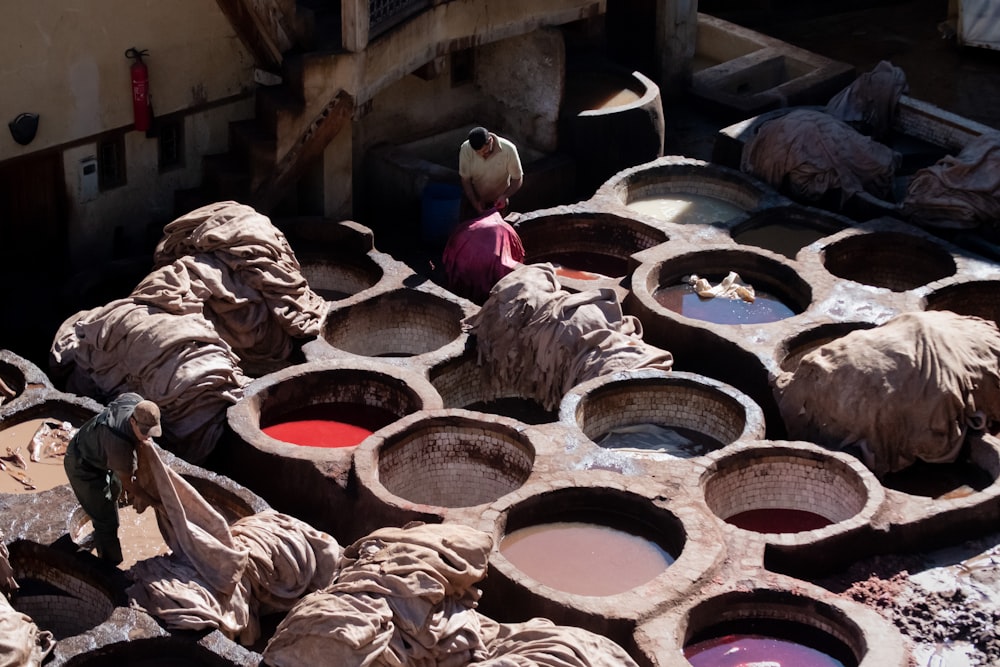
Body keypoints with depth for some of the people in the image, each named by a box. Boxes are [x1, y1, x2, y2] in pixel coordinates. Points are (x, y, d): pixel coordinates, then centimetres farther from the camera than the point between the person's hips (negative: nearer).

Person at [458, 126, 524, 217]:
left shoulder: (508, 149, -27)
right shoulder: (466, 149, -24)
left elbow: (518, 179, -15)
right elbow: (465, 180, -14)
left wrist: (505, 196, -31)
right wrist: (475, 204, -23)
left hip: (498, 202, -1)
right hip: (474, 199, 1)